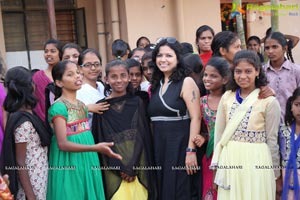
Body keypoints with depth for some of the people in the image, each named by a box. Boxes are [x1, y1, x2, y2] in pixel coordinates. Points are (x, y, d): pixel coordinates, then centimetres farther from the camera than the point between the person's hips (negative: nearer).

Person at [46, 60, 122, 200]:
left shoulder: (82, 105, 11)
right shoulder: (58, 107, -14)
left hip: (87, 163, 7)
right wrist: (95, 148, -29)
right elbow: (63, 144, -21)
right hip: (69, 166, -7)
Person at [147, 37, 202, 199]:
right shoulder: (155, 85, 12)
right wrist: (152, 147, 10)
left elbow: (195, 118, -14)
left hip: (180, 145, -6)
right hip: (159, 146, 6)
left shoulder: (186, 82, -7)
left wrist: (191, 150, -20)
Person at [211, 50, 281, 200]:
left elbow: (272, 140, -3)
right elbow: (219, 133, 7)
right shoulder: (226, 98, 3)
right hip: (229, 162, 3)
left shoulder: (269, 101, -7)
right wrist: (217, 168, 8)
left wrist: (275, 173, 3)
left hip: (256, 163, -3)